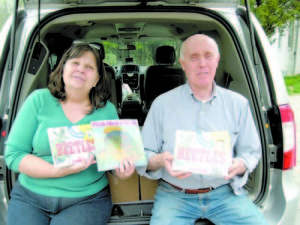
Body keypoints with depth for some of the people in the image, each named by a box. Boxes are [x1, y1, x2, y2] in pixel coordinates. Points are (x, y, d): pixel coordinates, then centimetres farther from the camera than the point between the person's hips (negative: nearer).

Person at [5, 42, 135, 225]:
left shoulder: (107, 110, 1)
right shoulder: (39, 100, -1)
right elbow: (13, 154, -4)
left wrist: (121, 171, -17)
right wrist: (56, 171, -19)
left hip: (87, 201, 0)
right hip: (30, 197, 1)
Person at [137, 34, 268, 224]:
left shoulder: (238, 104, 6)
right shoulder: (162, 103, 1)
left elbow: (251, 152, 9)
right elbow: (143, 155, 1)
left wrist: (238, 165, -14)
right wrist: (160, 160, -22)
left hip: (224, 192, 2)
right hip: (174, 195, -1)